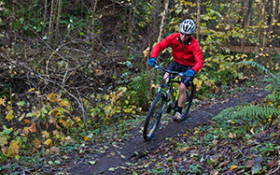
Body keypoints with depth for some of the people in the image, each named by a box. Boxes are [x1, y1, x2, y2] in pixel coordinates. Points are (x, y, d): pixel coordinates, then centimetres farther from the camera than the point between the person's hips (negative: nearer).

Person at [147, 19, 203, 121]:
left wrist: (193, 70, -52)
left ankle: (179, 112, 2)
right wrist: (153, 57, -38)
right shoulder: (174, 37, -18)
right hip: (176, 63, 3)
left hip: (188, 67, -3)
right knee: (166, 78, -23)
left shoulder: (194, 44, -25)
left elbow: (200, 61, -31)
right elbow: (159, 46, -19)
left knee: (182, 88, -17)